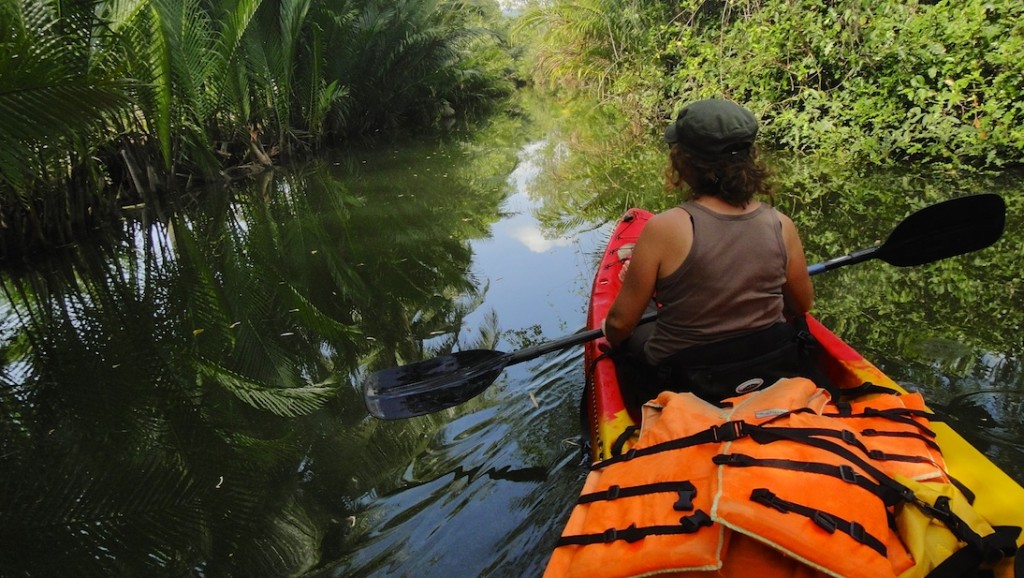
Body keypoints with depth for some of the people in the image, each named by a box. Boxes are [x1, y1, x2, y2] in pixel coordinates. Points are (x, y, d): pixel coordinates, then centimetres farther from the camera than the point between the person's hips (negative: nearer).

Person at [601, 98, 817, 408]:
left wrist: (610, 336, 9)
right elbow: (802, 305, 6)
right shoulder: (781, 226, -11)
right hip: (776, 373, 5)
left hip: (687, 384, -4)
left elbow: (620, 323, -15)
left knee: (634, 338, 26)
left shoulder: (664, 229, -23)